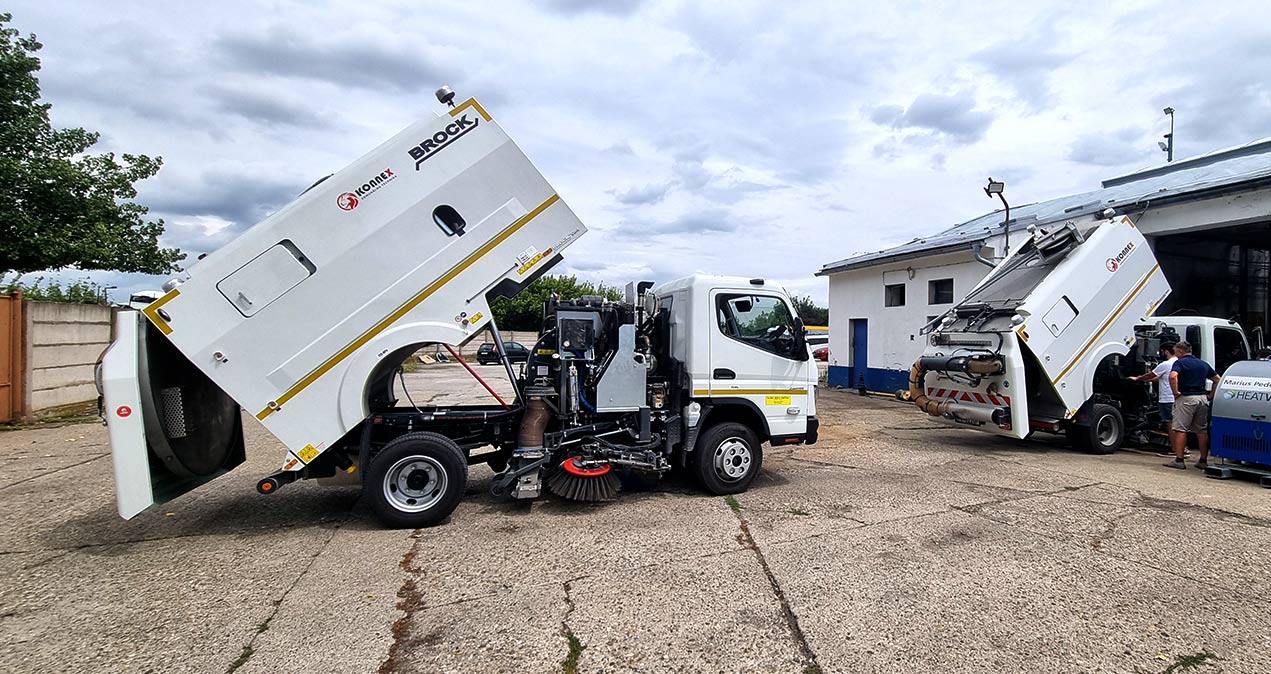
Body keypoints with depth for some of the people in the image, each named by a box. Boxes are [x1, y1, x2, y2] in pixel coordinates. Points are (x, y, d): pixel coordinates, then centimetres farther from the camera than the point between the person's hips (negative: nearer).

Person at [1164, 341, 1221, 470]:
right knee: (1202, 431, 11)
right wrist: (1211, 395, 18)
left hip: (1186, 398, -7)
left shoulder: (1180, 362, -5)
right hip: (1202, 398, 7)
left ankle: (1179, 460, -7)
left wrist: (1176, 392, -15)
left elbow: (1173, 376, -23)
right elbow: (1217, 379, 20)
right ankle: (1203, 461, 15)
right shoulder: (1203, 364, 16)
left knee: (1180, 430, -5)